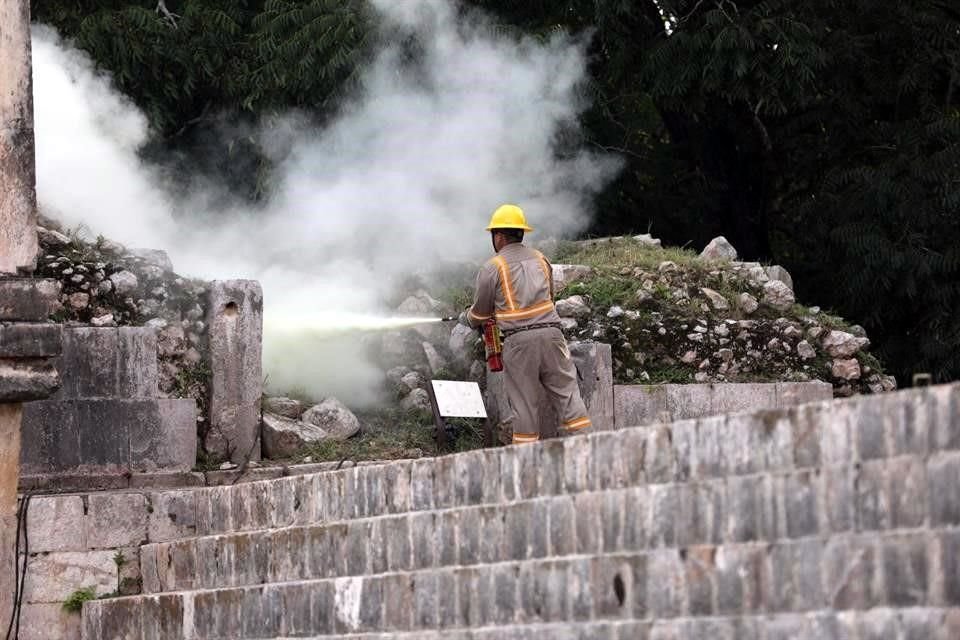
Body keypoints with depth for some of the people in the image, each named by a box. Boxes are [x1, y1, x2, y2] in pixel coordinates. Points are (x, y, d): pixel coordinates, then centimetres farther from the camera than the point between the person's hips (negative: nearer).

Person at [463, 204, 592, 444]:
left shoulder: (492, 268, 1)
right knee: (567, 393, 2)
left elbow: (480, 314, 10)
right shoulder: (541, 259, 16)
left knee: (523, 403, 3)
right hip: (550, 333, 3)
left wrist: (468, 319, 32)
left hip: (518, 341, -3)